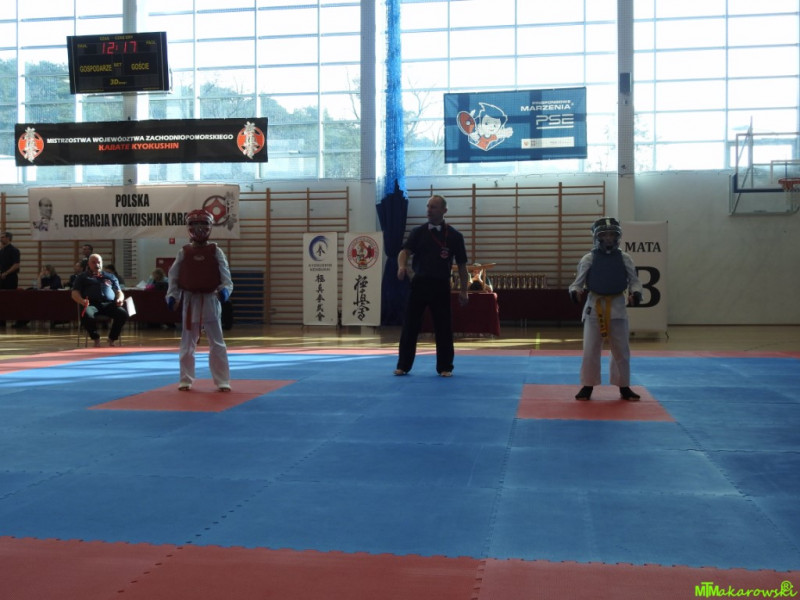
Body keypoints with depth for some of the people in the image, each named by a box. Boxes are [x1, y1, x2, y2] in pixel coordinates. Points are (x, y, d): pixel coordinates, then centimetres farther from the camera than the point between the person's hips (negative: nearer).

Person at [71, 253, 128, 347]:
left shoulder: (110, 277, 29)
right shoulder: (83, 277, 23)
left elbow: (119, 292, 24)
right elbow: (75, 293, 12)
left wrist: (120, 299, -1)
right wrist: (82, 301, -12)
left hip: (109, 304, 2)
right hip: (91, 304, -2)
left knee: (123, 313, -31)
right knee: (86, 315, -39)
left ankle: (112, 339, -12)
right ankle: (96, 339, -15)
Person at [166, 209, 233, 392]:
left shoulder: (216, 251, -2)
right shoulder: (183, 252, 1)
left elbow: (225, 275, -6)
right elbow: (174, 276, 4)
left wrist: (225, 289, -24)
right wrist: (172, 296, -7)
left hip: (210, 301, -1)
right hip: (190, 301, 2)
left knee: (217, 343, 3)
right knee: (187, 343, 10)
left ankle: (222, 381, 10)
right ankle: (186, 380, 22)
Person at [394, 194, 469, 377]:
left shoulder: (454, 235, 2)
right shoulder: (418, 232, 5)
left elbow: (462, 265, 4)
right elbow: (405, 251, -8)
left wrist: (463, 290, 1)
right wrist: (402, 266, -30)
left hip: (441, 286, -1)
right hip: (419, 284, 1)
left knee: (443, 328, 3)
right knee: (410, 326, 2)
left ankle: (445, 367, 15)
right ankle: (403, 366, 12)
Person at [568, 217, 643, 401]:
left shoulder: (624, 258, 4)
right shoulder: (588, 259, 1)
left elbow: (634, 281, 6)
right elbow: (578, 281, 2)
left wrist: (635, 294, -15)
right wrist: (575, 292, -20)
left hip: (617, 307, 1)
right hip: (594, 306, -1)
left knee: (621, 350, 7)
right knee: (590, 349, -1)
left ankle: (624, 387, 20)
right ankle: (587, 386, 10)